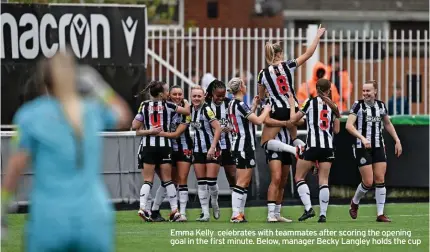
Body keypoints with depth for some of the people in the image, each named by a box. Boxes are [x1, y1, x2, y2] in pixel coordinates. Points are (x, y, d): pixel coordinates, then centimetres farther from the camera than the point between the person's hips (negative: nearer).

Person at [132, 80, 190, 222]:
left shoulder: (144, 106, 3)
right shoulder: (168, 106, -1)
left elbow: (135, 126, 0)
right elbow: (187, 111, 7)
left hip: (147, 146, 1)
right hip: (164, 145, -1)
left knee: (148, 180, 3)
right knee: (167, 180, 6)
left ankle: (142, 207, -15)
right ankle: (175, 210, 4)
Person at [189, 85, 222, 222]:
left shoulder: (206, 110, -14)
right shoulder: (191, 109, 5)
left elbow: (218, 129, -17)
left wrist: (212, 148, -20)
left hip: (211, 150, -6)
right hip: (198, 149, 6)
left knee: (211, 180, -7)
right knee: (201, 182, 2)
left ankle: (215, 205, 18)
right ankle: (205, 213, 4)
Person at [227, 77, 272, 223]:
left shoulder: (233, 104, 14)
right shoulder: (239, 105, -16)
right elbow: (258, 120, -17)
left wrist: (254, 107, 21)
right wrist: (266, 110, 0)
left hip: (239, 144, 10)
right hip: (244, 147, -10)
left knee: (244, 182, 11)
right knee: (242, 182, -11)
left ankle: (238, 213, 9)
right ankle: (235, 215, -15)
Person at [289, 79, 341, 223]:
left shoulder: (310, 102, -1)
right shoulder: (333, 106, 9)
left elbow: (293, 119, 2)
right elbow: (336, 130, 12)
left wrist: (292, 105, 16)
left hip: (312, 145, -4)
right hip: (328, 146, 4)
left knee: (299, 177, 6)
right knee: (323, 181, 4)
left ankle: (308, 208, -10)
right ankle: (323, 214, -4)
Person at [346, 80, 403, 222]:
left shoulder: (381, 105, 7)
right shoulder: (358, 105, -7)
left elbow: (388, 124, 22)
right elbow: (349, 125, -17)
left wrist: (397, 141, 16)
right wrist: (362, 138, -30)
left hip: (378, 147, 4)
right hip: (362, 148, -4)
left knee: (380, 180, -2)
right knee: (368, 182, -6)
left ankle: (380, 214, 2)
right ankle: (355, 203, 23)